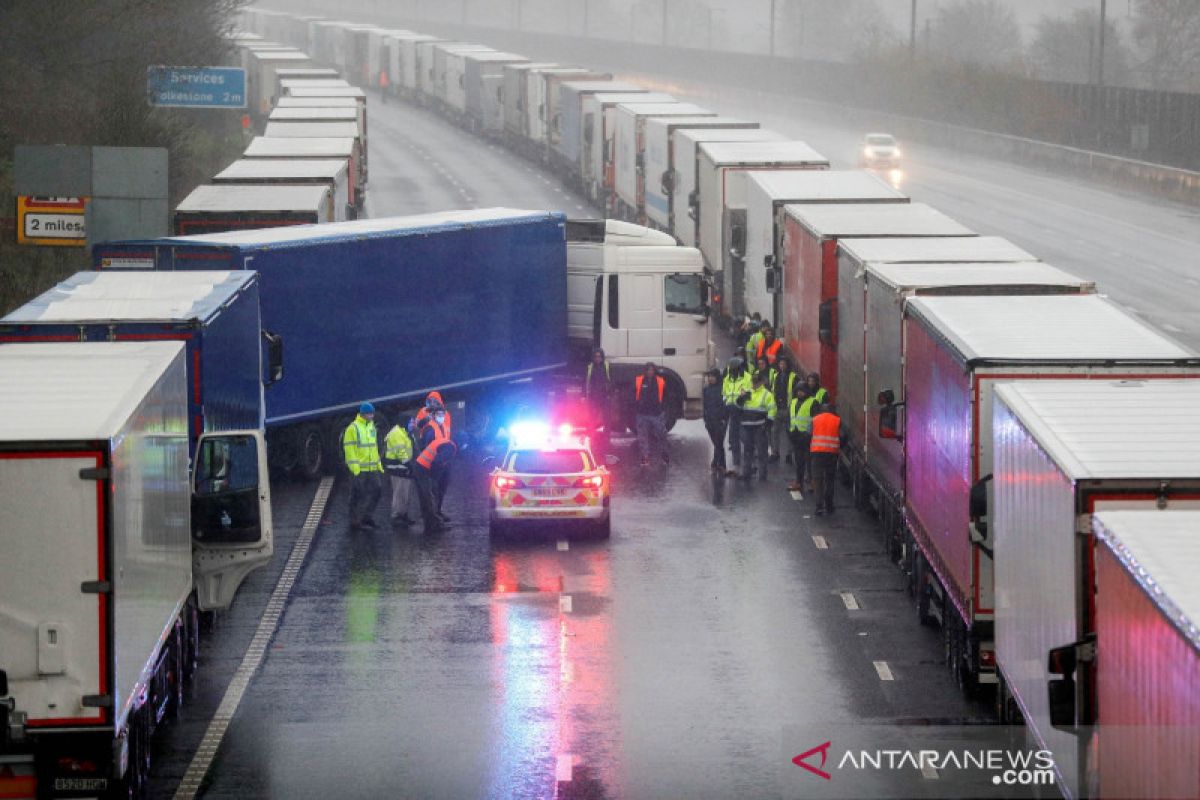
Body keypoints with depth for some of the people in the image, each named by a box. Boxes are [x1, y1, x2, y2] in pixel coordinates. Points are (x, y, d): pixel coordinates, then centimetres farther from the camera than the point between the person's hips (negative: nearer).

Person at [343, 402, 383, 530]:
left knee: (376, 491, 8)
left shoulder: (371, 426, 15)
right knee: (358, 496, -1)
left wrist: (379, 465, 18)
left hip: (372, 468, 7)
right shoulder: (353, 428, -9)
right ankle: (355, 522, 6)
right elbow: (349, 449, -13)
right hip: (359, 469, -7)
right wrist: (354, 467, -19)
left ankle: (368, 517, 19)